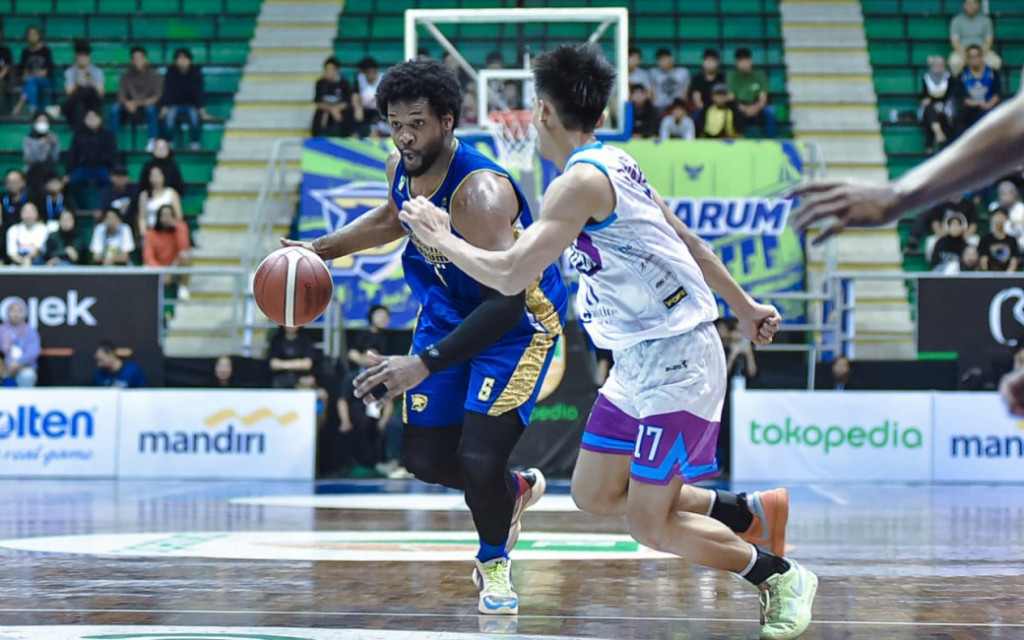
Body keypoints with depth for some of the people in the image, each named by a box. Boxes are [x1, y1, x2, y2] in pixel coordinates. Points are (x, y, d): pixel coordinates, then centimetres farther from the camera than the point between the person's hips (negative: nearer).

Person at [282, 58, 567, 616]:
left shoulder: (480, 191, -35)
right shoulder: (402, 167, -9)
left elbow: (505, 302, -38)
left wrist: (424, 364, -43)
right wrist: (320, 249, 6)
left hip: (520, 319, -8)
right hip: (448, 311, 8)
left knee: (479, 458, -18)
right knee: (424, 458, 7)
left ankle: (495, 560, 13)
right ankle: (514, 489, 38)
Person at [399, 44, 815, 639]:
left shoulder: (581, 181, -20)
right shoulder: (616, 164, 10)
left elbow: (509, 275, -25)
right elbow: (689, 242, 19)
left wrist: (442, 238, -9)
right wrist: (743, 305, 29)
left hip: (674, 361, -10)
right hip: (643, 361, 10)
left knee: (650, 525, -4)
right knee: (595, 494, 13)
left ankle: (782, 576, 12)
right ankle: (752, 511, 23)